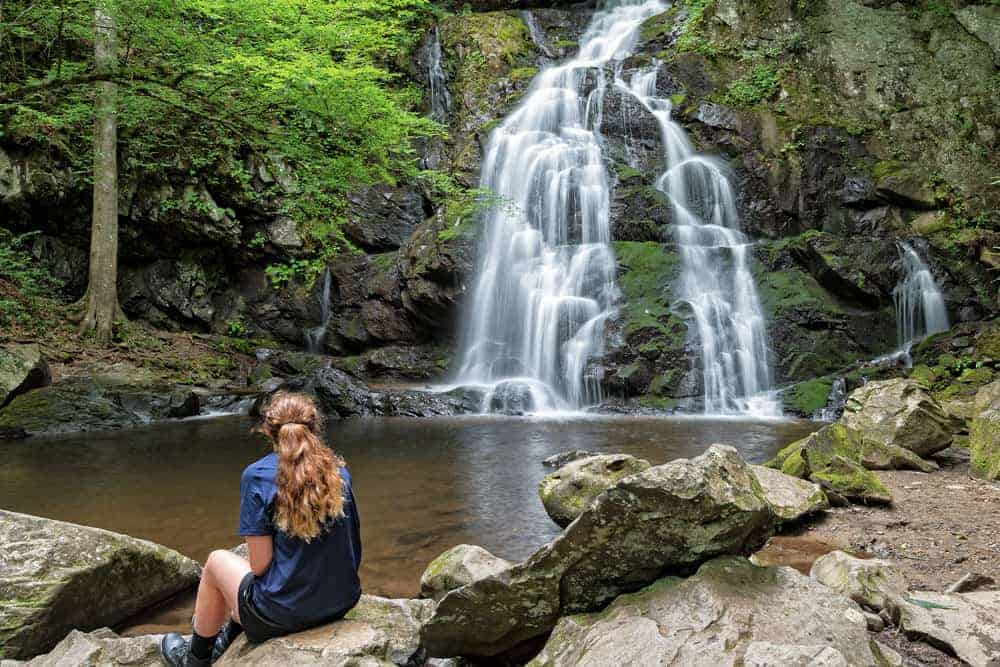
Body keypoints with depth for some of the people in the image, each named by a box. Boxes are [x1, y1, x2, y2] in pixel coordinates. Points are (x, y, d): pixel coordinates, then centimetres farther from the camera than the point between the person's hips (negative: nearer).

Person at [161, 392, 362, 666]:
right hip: (344, 602, 5)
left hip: (285, 613, -5)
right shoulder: (339, 471, 0)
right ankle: (229, 637, 54)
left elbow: (261, 565, -13)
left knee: (217, 561, 23)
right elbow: (352, 549, 4)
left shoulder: (258, 475, -12)